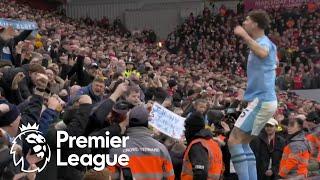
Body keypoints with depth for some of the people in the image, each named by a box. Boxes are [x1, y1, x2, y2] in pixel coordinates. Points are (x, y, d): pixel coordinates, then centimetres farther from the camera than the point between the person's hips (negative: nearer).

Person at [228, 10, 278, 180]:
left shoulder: (264, 42, -14)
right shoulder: (267, 43, 17)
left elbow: (262, 53, -42)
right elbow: (274, 59, 40)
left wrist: (245, 36, -39)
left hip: (260, 100, -10)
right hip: (264, 100, 10)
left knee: (234, 141, -12)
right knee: (243, 142, 14)